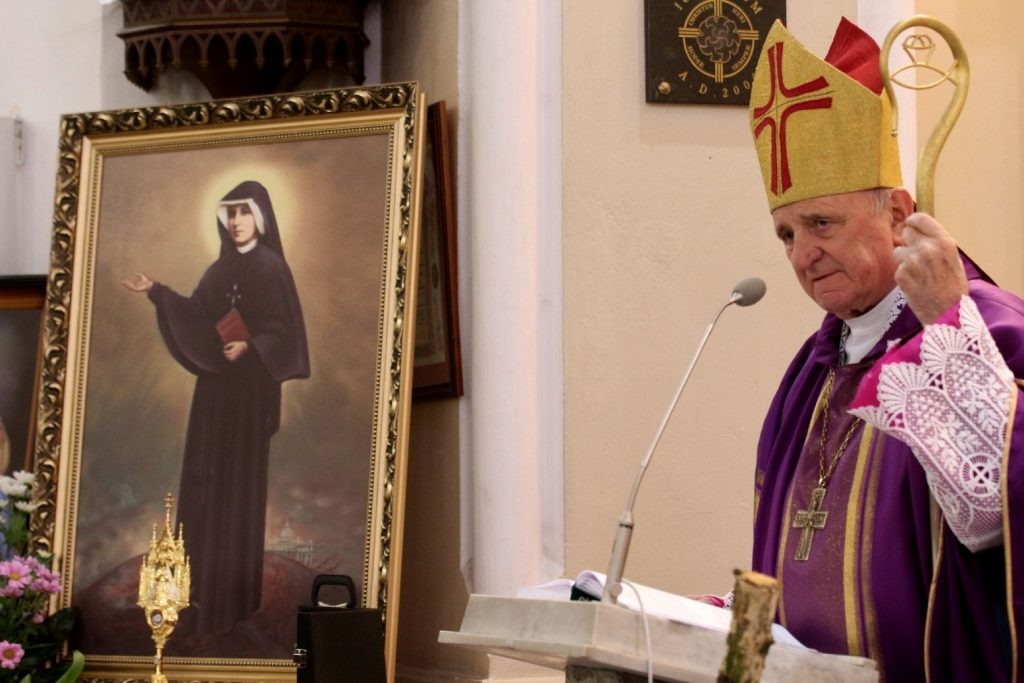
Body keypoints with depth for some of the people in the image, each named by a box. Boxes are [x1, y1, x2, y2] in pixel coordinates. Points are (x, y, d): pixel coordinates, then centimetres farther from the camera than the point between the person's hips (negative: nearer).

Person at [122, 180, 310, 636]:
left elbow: (285, 330, -12)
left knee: (239, 482, -4)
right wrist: (155, 291, 5)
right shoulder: (221, 268, 12)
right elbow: (196, 317, 11)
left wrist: (250, 347, -26)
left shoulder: (271, 267, -8)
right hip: (216, 383, 7)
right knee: (207, 478, 7)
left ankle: (235, 593, 3)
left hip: (250, 386, -7)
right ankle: (208, 582, 16)